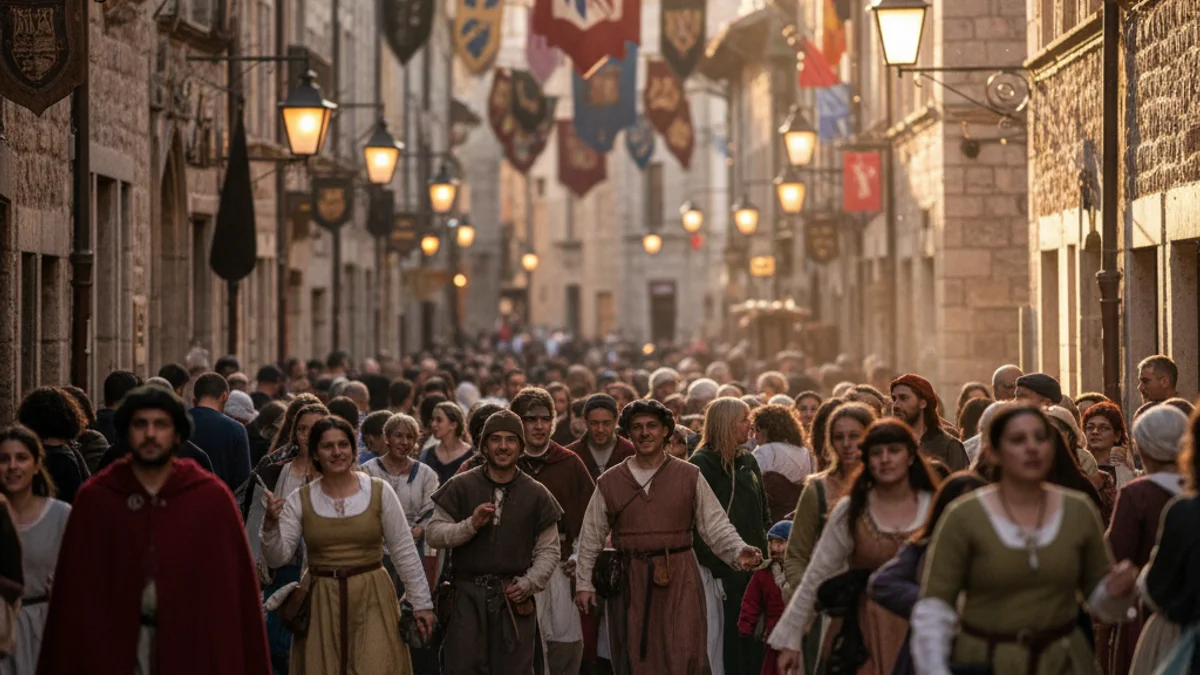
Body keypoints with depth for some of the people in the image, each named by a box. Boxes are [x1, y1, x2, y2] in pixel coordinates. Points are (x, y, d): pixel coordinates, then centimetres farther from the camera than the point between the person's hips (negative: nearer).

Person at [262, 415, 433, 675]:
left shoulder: (379, 492, -1)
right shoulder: (300, 500, 2)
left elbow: (404, 552, 2)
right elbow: (277, 558, -2)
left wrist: (421, 602, 1)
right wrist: (271, 525, -20)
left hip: (372, 598, -1)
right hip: (320, 603, 1)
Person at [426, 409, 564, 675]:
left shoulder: (536, 494, 6)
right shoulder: (460, 486, 3)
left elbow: (548, 550, 8)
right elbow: (432, 534, 0)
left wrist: (528, 584, -7)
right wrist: (471, 525, -15)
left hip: (514, 598, 1)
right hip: (468, 596, -1)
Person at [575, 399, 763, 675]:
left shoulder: (689, 476, 5)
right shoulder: (610, 482, 8)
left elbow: (716, 526, 3)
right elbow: (591, 537, 13)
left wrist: (738, 551, -15)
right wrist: (584, 583, 11)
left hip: (679, 579, -2)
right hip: (630, 580, 2)